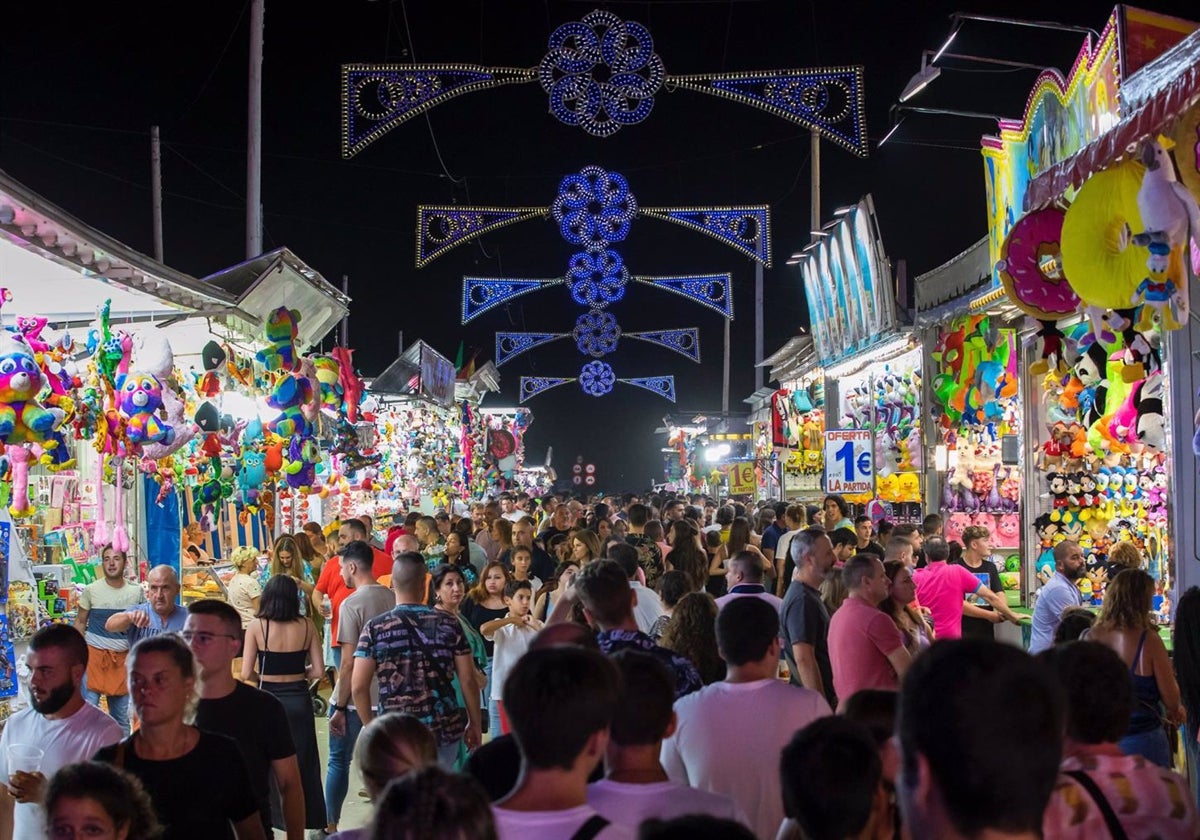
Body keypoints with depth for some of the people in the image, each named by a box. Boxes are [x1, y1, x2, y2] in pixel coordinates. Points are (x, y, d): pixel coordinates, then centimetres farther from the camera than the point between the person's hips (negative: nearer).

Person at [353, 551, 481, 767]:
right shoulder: (449, 624, -1)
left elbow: (358, 687, -7)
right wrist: (474, 724, 10)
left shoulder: (375, 628, -5)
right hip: (445, 730, 2)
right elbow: (468, 679, 0)